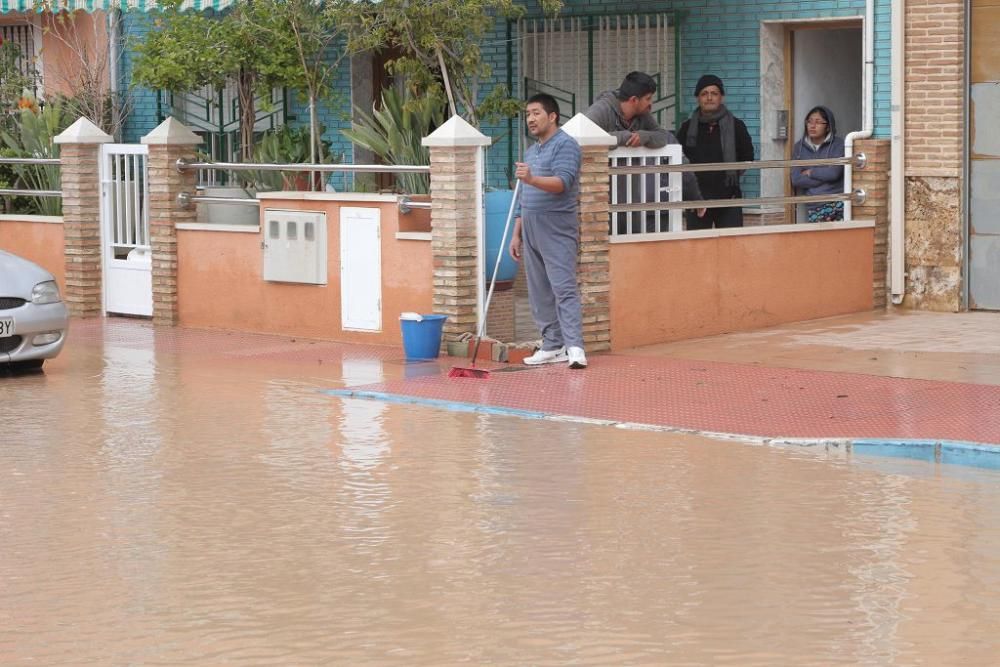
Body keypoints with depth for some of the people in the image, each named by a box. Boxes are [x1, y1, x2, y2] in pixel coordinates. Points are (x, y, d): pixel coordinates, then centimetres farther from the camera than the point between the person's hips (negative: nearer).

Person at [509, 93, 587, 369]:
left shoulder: (565, 144, -7)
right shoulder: (531, 151, 21)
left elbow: (562, 182, -22)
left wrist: (531, 179, -37)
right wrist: (517, 234, 21)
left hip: (557, 229, -9)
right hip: (531, 228, 9)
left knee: (564, 288, -14)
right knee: (539, 292, 8)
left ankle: (575, 347, -19)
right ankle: (553, 346, 12)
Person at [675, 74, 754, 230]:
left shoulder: (736, 126, 2)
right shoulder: (687, 128, 5)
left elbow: (747, 157, 14)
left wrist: (733, 175, 9)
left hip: (729, 199, -1)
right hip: (697, 198, 1)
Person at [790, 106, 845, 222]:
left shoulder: (838, 144, 1)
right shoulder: (799, 147, 9)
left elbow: (834, 172, -13)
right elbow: (796, 180, -1)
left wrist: (810, 172, 0)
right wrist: (824, 176, -6)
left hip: (837, 204, -2)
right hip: (814, 208, 2)